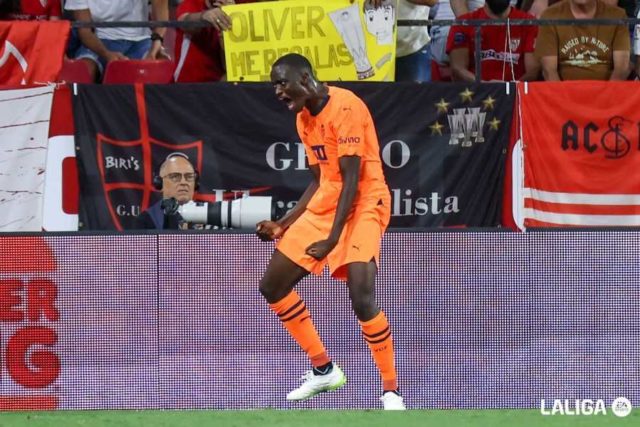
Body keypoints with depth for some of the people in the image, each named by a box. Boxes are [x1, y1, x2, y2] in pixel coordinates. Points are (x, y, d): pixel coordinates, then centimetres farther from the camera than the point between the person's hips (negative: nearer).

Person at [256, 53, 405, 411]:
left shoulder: (345, 107, -18)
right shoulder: (304, 118, 10)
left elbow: (352, 179, -21)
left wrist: (333, 238, -26)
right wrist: (283, 225, 14)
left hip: (363, 204, -9)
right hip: (324, 205, 9)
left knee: (362, 297, -25)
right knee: (273, 287, 7)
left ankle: (392, 391, -13)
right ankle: (324, 370, 20)